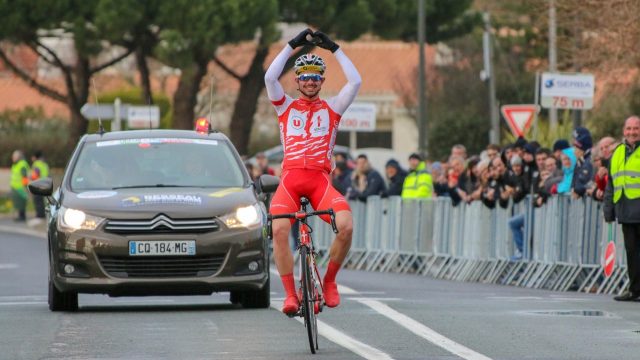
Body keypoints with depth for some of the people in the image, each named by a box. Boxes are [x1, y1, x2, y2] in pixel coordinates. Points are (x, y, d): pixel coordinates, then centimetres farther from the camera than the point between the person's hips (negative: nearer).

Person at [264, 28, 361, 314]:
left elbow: (355, 81, 3)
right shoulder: (286, 106, 17)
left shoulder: (331, 109, 17)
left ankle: (329, 281, -2)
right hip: (290, 178, 0)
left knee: (346, 226, -26)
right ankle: (290, 294, -18)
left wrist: (334, 48, 7)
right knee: (279, 229, -27)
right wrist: (292, 45, 1)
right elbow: (270, 78, 0)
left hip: (321, 180, 0)